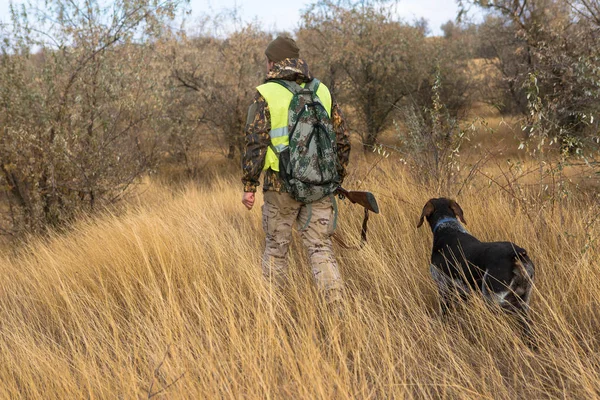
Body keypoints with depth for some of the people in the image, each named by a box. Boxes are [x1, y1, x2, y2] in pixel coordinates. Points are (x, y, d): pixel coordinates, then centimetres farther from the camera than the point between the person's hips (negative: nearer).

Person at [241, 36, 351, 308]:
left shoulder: (266, 95, -6)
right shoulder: (322, 92, 7)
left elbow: (255, 144, -11)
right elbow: (342, 141, 9)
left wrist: (249, 186, -5)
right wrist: (337, 178, 18)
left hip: (281, 186, -3)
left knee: (276, 247, 13)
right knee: (320, 247, 6)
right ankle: (337, 308, -6)